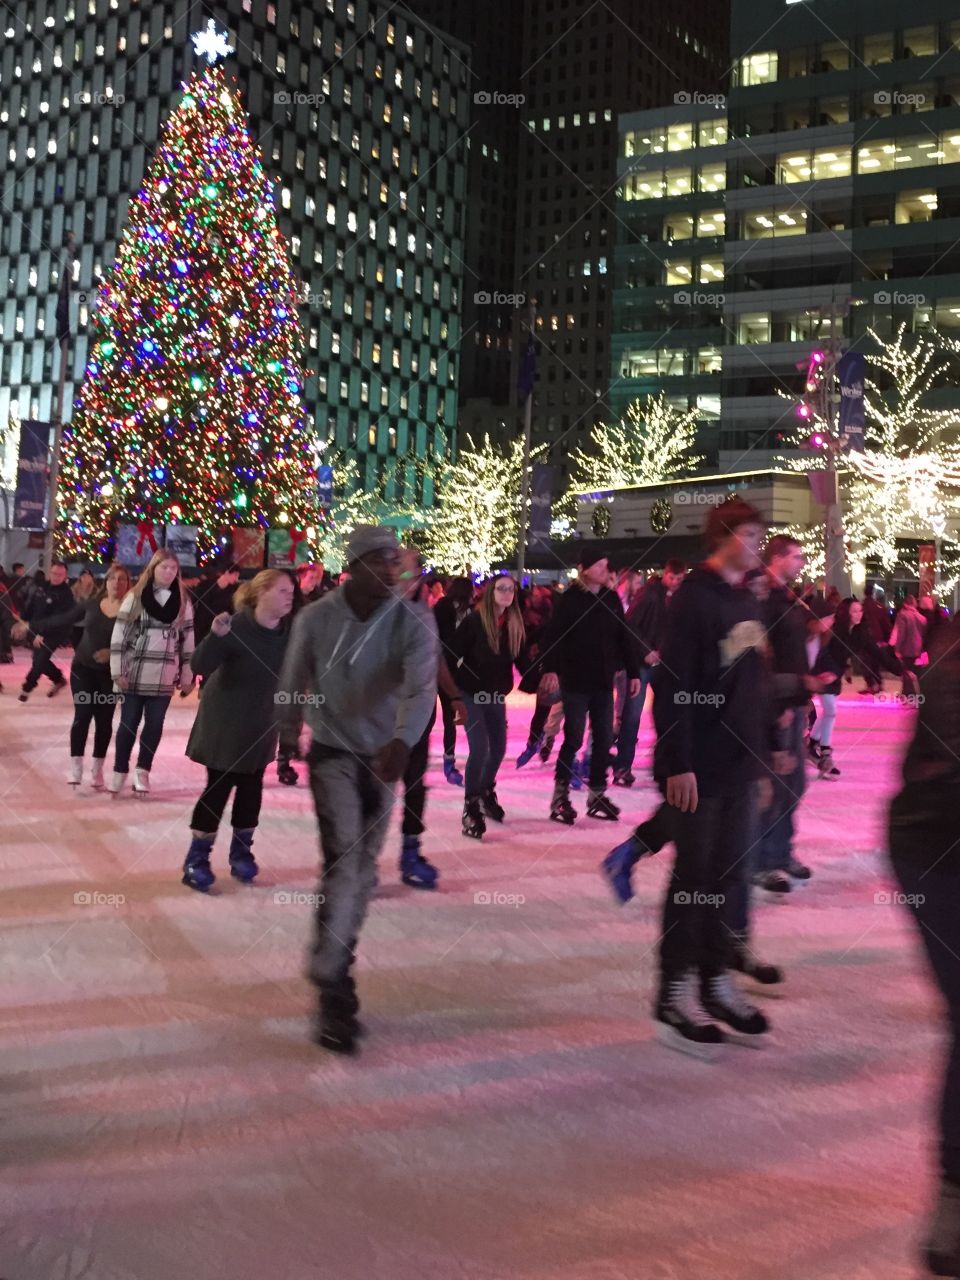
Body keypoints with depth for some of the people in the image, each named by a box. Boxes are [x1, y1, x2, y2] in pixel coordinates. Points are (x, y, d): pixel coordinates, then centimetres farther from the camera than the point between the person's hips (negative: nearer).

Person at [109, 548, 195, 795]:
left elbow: (188, 638, 8)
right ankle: (120, 771, 17)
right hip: (135, 673, -2)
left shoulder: (183, 601, 6)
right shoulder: (135, 597, -1)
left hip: (164, 677, 2)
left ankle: (142, 770, 19)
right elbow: (119, 635, -3)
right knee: (129, 723, 5)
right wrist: (118, 671, -8)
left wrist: (187, 675, 6)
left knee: (154, 724, 5)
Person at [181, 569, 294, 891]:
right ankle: (196, 859, 7)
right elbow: (199, 666, -29)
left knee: (251, 787, 10)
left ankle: (241, 852, 26)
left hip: (262, 721, 5)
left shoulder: (288, 631, -7)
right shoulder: (237, 627, -22)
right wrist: (215, 636, -43)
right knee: (219, 786, -3)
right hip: (225, 720, -5)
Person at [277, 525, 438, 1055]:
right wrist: (285, 741, 12)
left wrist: (402, 741, -50)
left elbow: (421, 686, -32)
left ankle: (334, 965, 35)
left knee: (364, 868, 14)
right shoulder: (315, 619, -11)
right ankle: (334, 992, -10)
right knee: (342, 862, -16)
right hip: (332, 751, -2)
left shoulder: (415, 624, -15)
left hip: (383, 754, 3)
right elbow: (293, 683, 2)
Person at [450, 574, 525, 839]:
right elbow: (454, 653, -14)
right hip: (471, 692, -6)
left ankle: (486, 794, 37)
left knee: (498, 747, 12)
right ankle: (470, 808, -3)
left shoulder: (515, 623, 1)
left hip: (496, 694, 6)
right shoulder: (475, 620, -15)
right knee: (480, 748, -14)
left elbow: (519, 658, 10)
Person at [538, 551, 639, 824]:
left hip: (603, 680, 5)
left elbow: (623, 636, 11)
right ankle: (560, 794, 11)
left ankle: (597, 794, 19)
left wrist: (633, 672, 8)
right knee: (574, 739, -2)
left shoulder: (611, 598, 7)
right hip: (575, 680, -5)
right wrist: (550, 669, -27)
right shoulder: (570, 599, -8)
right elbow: (554, 636, -15)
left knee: (604, 739, 7)